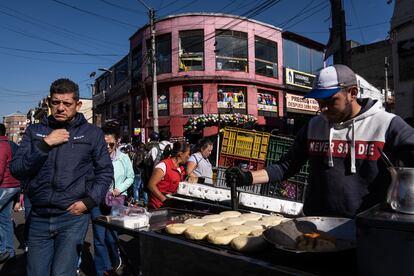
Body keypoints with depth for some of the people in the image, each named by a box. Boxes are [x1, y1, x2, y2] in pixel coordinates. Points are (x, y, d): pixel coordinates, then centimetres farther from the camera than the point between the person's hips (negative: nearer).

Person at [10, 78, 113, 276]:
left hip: (73, 216, -3)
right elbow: (16, 170, -2)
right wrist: (44, 144, -12)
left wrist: (89, 201, -8)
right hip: (39, 217, 3)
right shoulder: (34, 131, 7)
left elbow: (105, 171, 4)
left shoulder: (92, 133, 1)